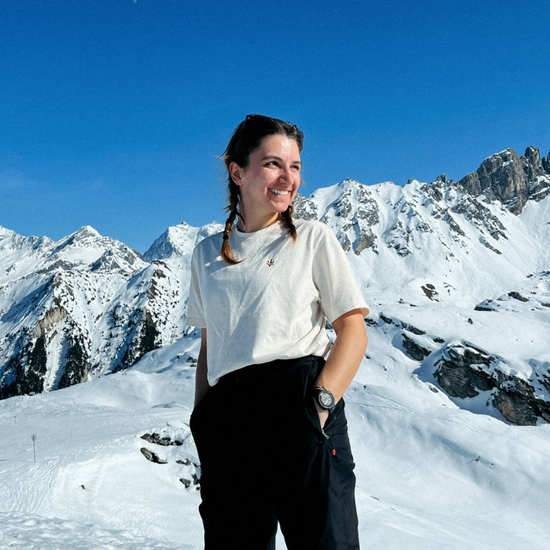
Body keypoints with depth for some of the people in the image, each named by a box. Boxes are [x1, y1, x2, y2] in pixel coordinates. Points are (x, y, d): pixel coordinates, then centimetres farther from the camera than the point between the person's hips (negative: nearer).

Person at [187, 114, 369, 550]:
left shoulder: (313, 239, 7)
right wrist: (201, 424, 9)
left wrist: (322, 402, -14)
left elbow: (354, 331, 0)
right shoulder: (207, 254, 17)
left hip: (297, 400, -3)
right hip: (228, 418, 3)